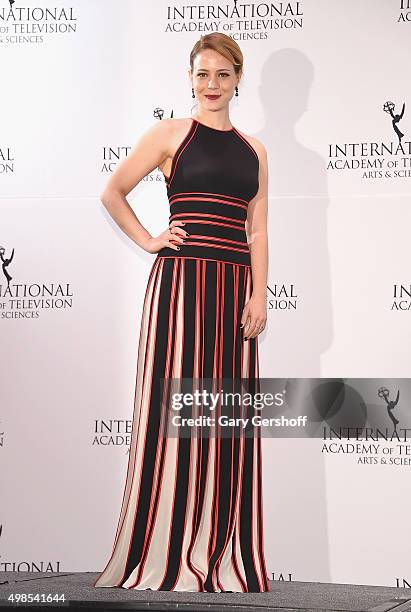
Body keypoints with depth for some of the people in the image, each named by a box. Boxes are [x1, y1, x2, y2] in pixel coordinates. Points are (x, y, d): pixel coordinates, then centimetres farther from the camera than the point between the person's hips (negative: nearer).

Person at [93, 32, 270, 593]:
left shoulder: (254, 149, 16)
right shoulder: (170, 134, 5)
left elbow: (258, 231, 11)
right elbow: (112, 193, 9)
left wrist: (259, 295, 1)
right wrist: (148, 241, 1)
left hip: (235, 286, 4)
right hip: (181, 280, -4)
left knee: (227, 417, 5)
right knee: (174, 411, -3)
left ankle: (222, 559, 16)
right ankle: (164, 554, 9)